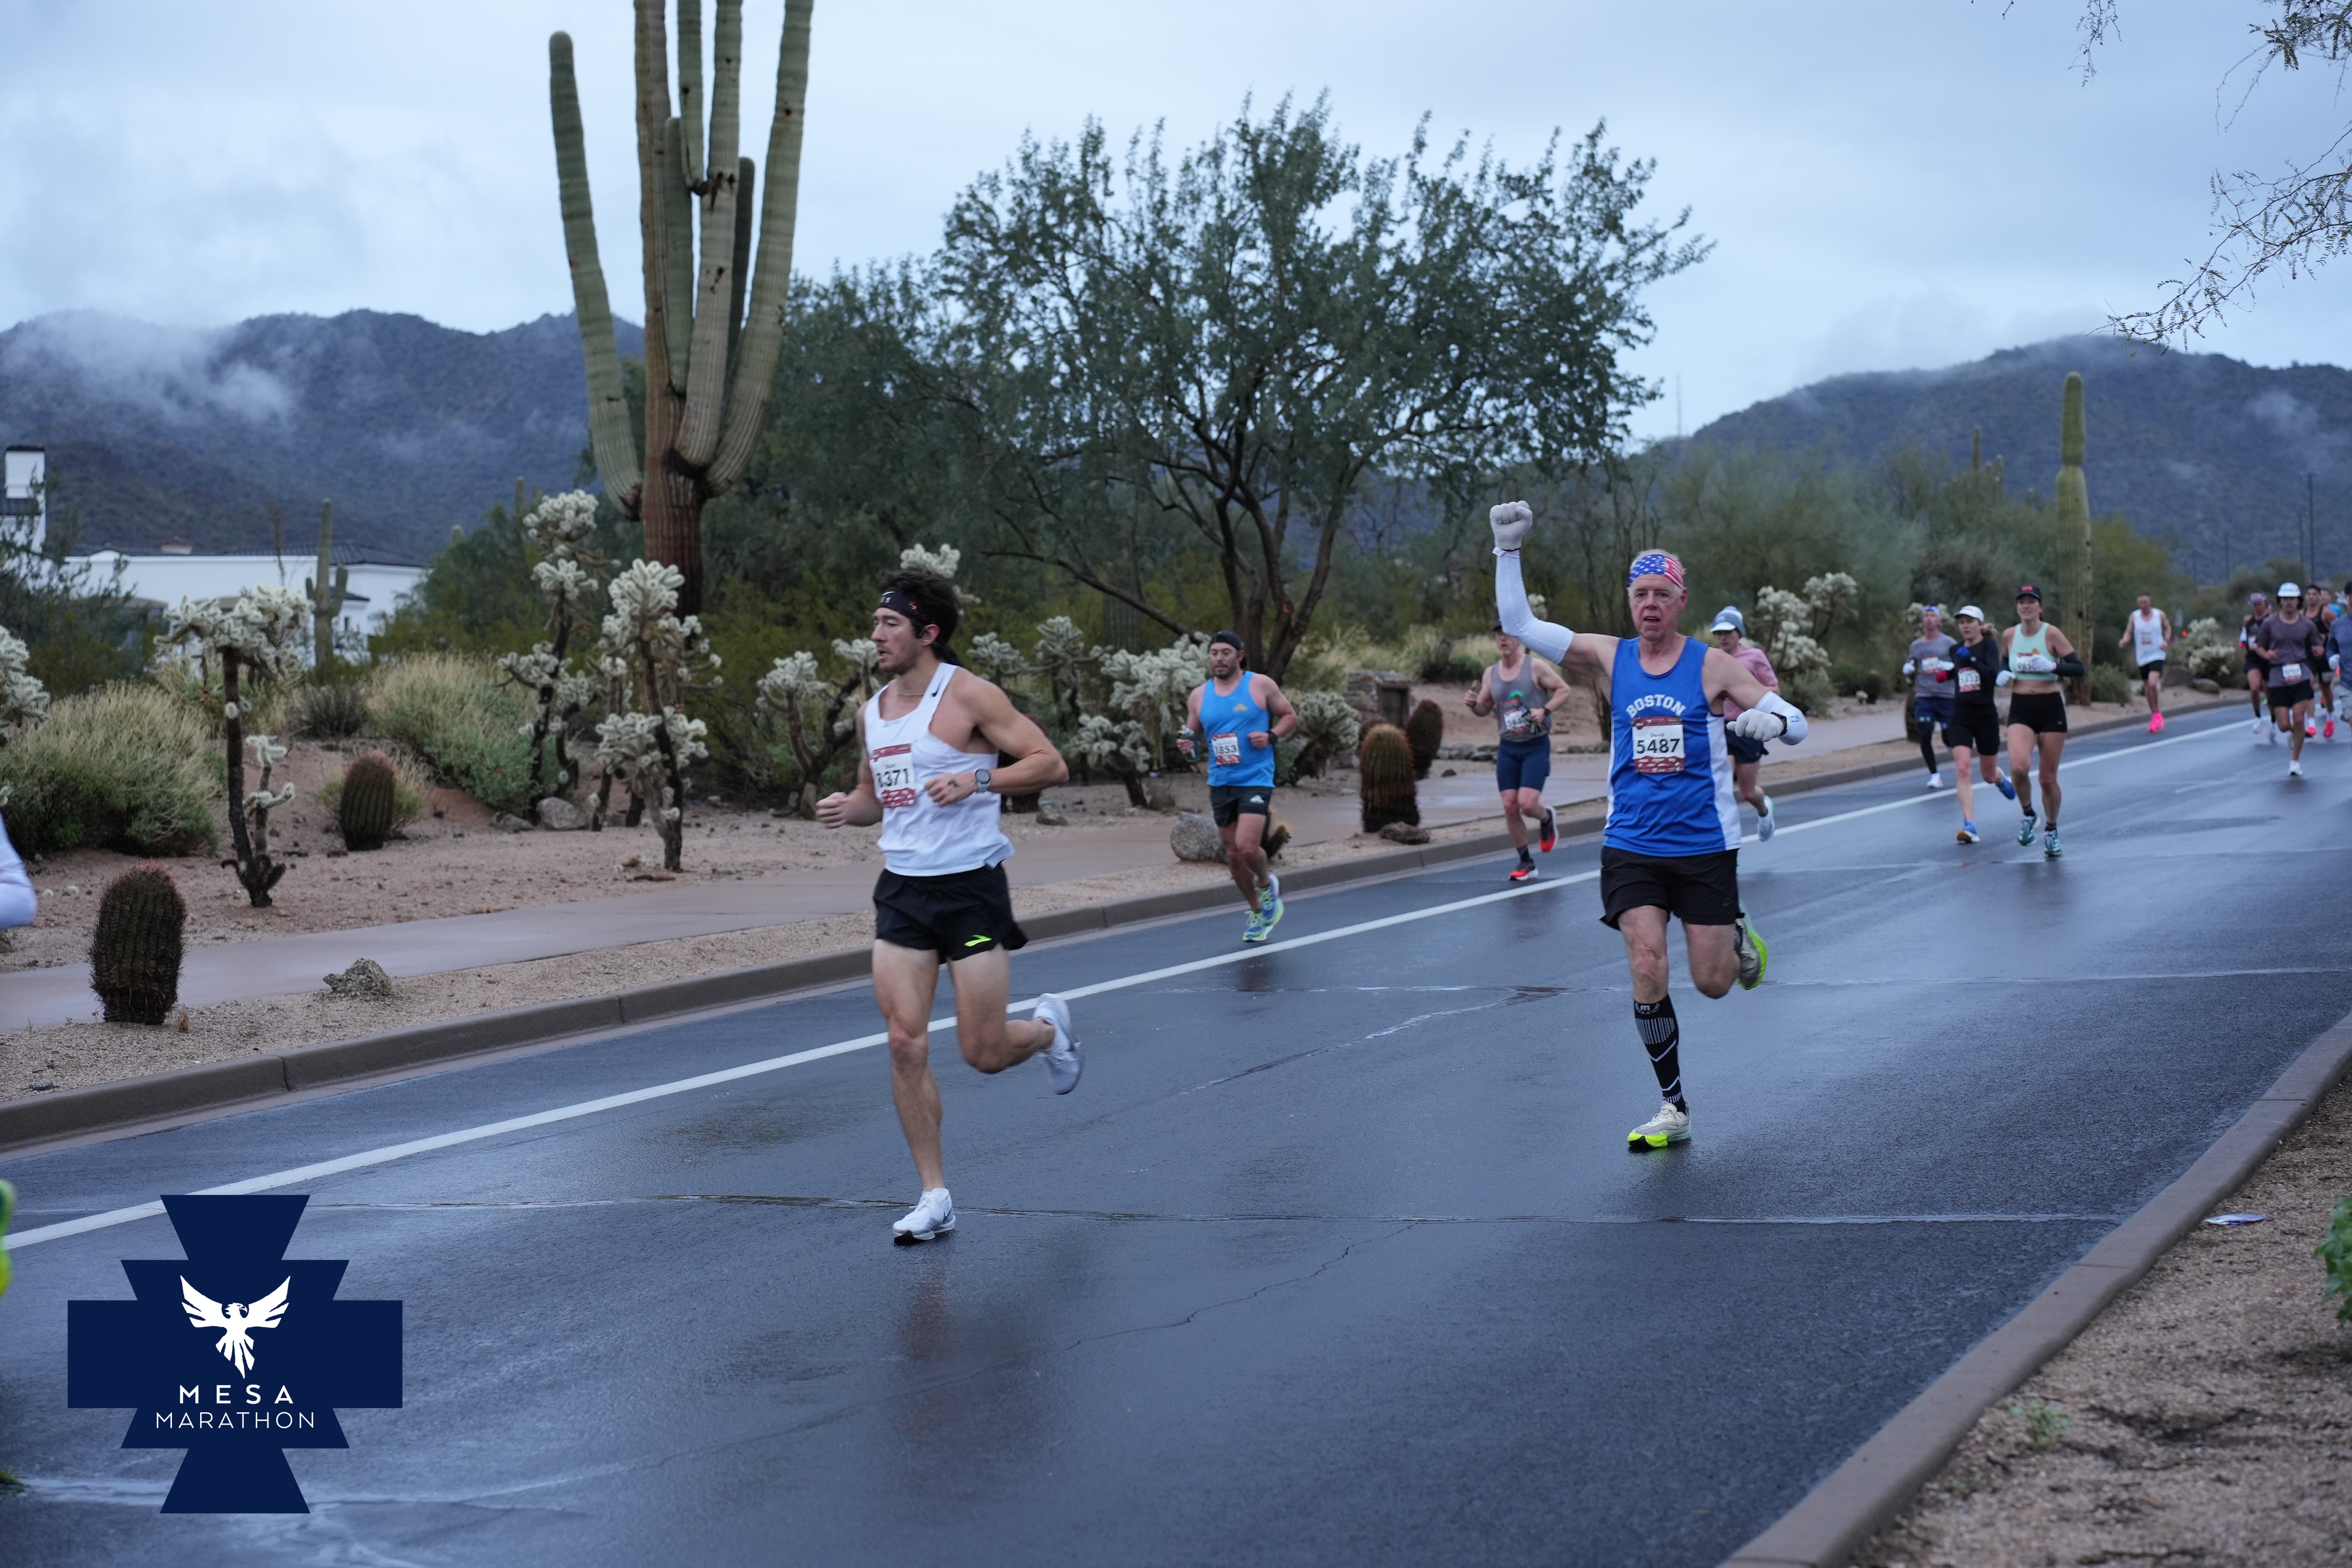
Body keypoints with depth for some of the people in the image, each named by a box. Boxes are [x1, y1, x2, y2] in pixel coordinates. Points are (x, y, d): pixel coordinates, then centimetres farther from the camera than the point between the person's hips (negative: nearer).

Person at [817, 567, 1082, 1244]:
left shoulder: (968, 696, -10)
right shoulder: (872, 712, 10)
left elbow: (1050, 763, -11)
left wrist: (977, 780, -24)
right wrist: (847, 808, 2)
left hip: (972, 888, -5)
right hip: (902, 890, 5)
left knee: (983, 1053, -2)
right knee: (905, 1043, -5)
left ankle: (1048, 1027, 34)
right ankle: (934, 1196, 3)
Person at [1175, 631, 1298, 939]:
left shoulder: (1260, 685, -2)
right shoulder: (1199, 696, 7)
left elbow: (1290, 716, 5)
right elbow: (1192, 734, 16)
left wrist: (1272, 736, -13)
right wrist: (1186, 746, -7)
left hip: (1256, 779, -5)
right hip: (1220, 783, 5)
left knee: (1247, 846, -20)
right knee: (1234, 855, 10)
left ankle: (1267, 883, 12)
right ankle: (1257, 913, 29)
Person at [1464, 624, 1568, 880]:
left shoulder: (1535, 666, -8)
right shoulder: (1491, 673, 6)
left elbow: (1563, 690, -4)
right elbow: (1485, 707, 16)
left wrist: (1545, 710, -20)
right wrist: (1473, 704, -7)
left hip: (1536, 746, -5)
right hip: (1508, 747, 5)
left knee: (1527, 803, -16)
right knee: (1510, 806, 0)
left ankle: (1546, 819, 21)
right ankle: (1525, 862, 13)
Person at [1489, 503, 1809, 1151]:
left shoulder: (1711, 665, -5)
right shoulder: (1609, 658, 2)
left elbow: (1795, 722, -7)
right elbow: (1519, 624, -1)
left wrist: (1773, 719, -30)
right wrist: (1507, 550, -11)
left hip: (1704, 846, -1)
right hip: (1631, 846, 1)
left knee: (1712, 982, 4)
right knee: (1646, 969, -12)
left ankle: (1738, 937, 42)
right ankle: (1673, 1108, 1)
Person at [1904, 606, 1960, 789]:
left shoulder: (1948, 643, 1)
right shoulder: (1916, 645, 12)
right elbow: (1908, 670, 22)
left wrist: (1948, 667, -18)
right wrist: (1907, 670, 0)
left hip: (1946, 697, -3)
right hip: (1923, 697, 3)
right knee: (1925, 736, -10)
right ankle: (1934, 775, 2)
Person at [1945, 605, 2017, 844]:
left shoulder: (1989, 645, -5)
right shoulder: (1956, 650, 10)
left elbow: (1994, 676, -20)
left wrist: (1971, 660, -26)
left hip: (1986, 716, -3)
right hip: (1960, 717, 3)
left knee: (1989, 774, 13)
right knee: (1962, 768, -17)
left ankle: (2000, 778, 52)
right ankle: (1969, 825, -19)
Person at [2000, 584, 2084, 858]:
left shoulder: (2051, 634, -7)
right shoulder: (2009, 636, 3)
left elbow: (2078, 668, -10)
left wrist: (2052, 666, -25)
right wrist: (2003, 675, 1)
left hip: (2050, 707, -2)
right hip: (2020, 709, 2)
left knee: (2049, 778, 4)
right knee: (2018, 767, -22)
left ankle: (2051, 831, 26)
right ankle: (2028, 815, 6)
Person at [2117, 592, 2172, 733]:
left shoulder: (2160, 615, -1)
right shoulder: (2134, 617, 2)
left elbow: (2168, 628, 14)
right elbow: (2129, 632, 5)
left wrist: (2167, 641, -3)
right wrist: (2124, 641, -17)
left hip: (2157, 656, -3)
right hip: (2142, 657, 3)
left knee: (2153, 683, -22)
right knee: (2147, 688, 9)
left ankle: (2157, 714, -7)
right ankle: (2155, 715, 24)